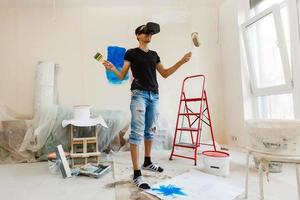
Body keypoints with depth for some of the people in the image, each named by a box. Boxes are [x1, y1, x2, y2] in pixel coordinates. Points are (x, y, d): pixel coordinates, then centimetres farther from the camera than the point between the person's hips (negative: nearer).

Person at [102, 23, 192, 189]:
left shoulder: (154, 55, 20)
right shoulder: (131, 53, 5)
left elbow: (165, 74, 21)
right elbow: (122, 76, 3)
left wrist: (182, 61, 16)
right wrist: (112, 68, -18)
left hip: (154, 95, 6)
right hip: (139, 94, -6)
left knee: (150, 131, 12)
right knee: (137, 132, -11)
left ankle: (147, 162, 29)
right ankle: (137, 174, -6)